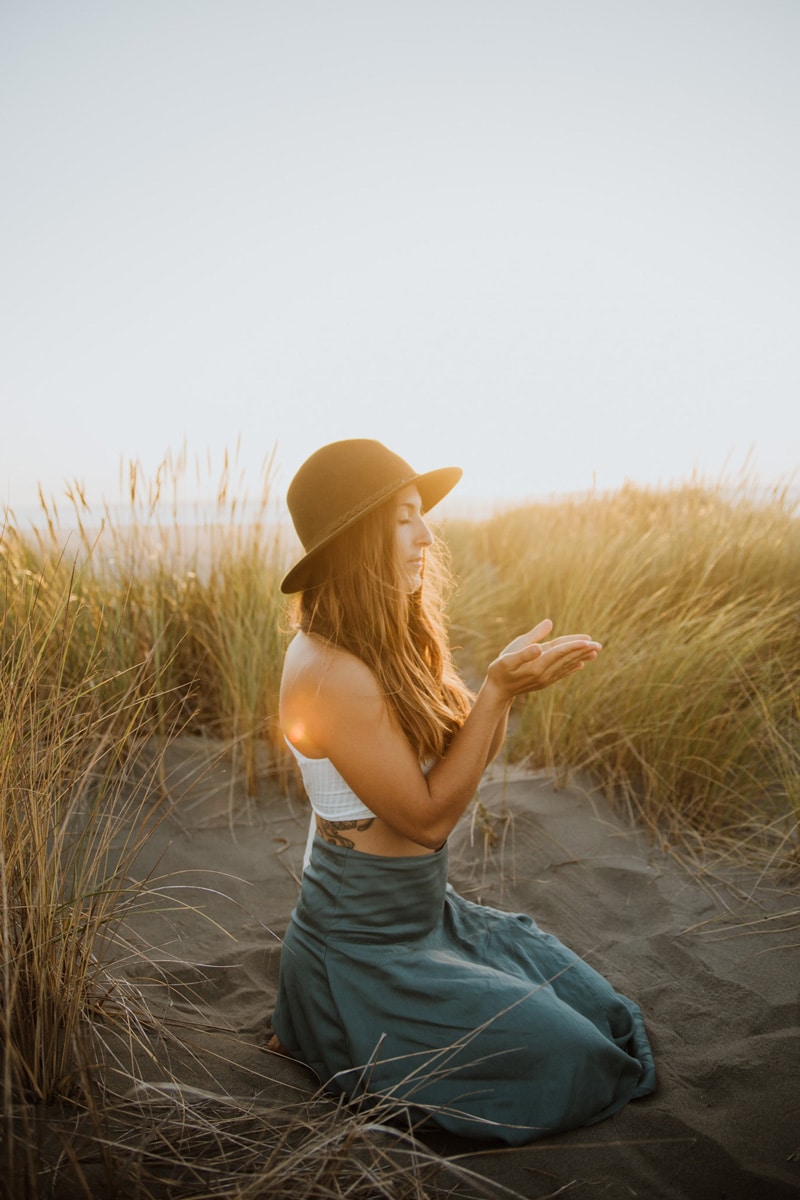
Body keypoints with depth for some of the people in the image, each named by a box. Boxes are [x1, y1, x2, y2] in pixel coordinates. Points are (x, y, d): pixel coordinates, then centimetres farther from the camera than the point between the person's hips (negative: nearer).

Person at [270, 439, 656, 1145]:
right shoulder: (330, 673, -28)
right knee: (565, 1058, -4)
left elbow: (463, 762, 3)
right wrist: (498, 688, -24)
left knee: (596, 1007, 16)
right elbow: (428, 815, -23)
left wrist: (513, 682, -14)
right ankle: (333, 1046, 10)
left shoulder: (385, 646, 1)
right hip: (366, 947, -9)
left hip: (428, 913, 9)